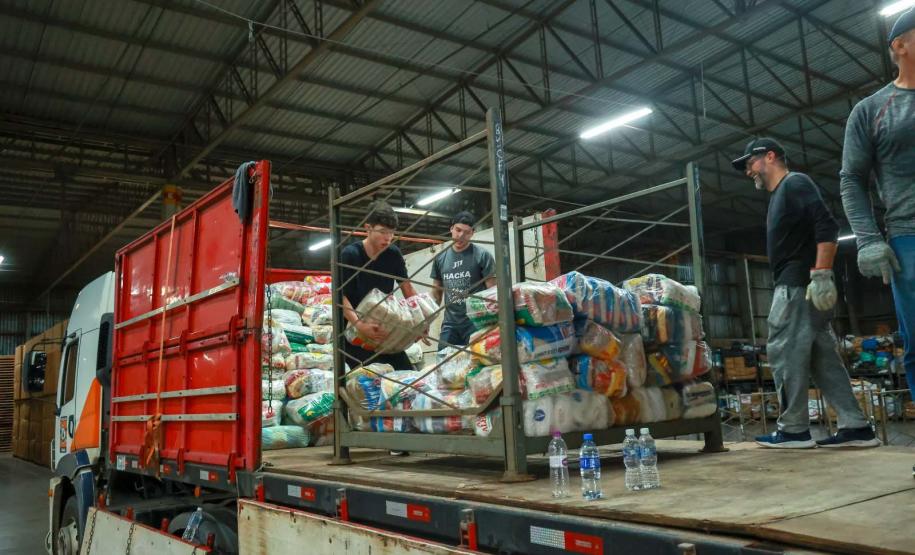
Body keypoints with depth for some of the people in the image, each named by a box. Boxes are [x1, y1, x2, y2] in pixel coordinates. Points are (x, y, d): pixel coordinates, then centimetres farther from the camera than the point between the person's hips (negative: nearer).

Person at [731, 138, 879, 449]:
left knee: (784, 352, -9)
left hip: (798, 284, -10)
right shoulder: (780, 196, 26)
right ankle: (856, 427, 8)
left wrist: (821, 275, -24)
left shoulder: (794, 183, -3)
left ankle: (794, 430, -5)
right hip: (797, 286, 10)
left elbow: (827, 226, -16)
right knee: (823, 357, 7)